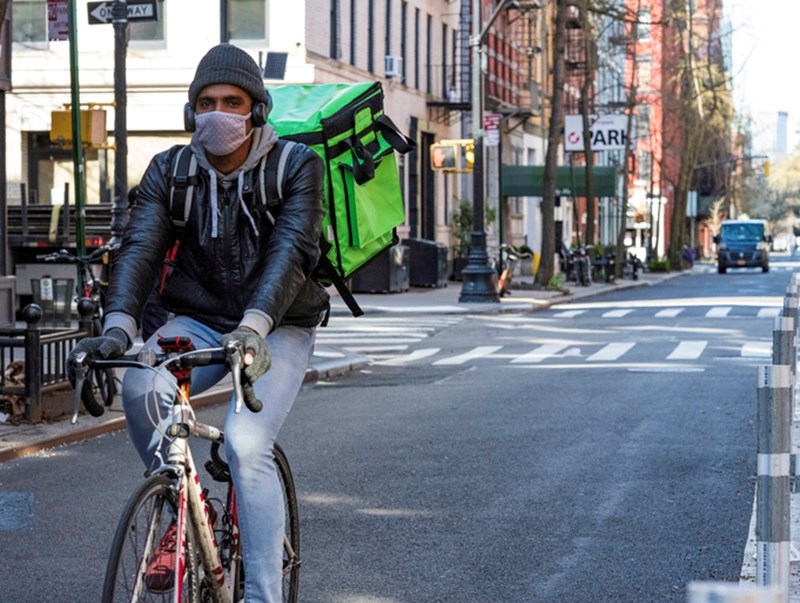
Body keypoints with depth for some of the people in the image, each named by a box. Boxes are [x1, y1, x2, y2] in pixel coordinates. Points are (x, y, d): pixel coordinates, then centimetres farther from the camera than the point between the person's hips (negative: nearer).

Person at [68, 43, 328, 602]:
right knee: (141, 389, -29)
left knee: (246, 445, -26)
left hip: (279, 329, -3)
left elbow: (291, 251, -24)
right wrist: (118, 326, -31)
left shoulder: (297, 166, -10)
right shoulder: (171, 170, 0)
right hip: (201, 321, 3)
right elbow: (140, 247, -13)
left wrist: (254, 326, -42)